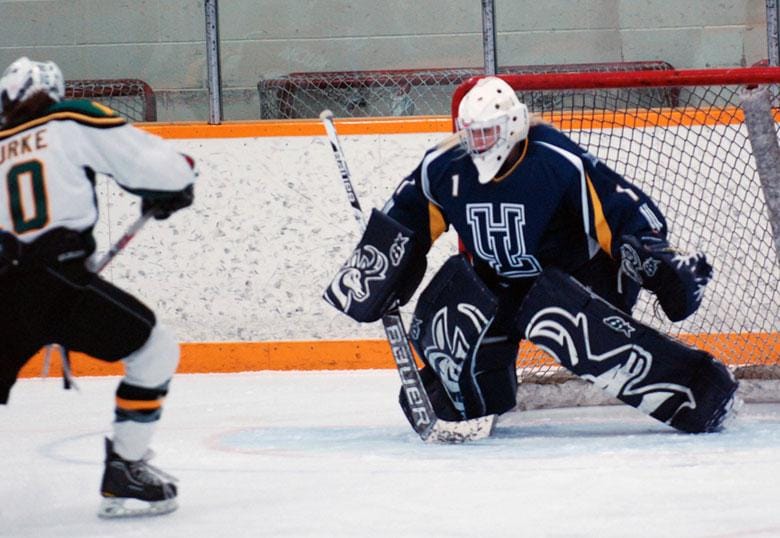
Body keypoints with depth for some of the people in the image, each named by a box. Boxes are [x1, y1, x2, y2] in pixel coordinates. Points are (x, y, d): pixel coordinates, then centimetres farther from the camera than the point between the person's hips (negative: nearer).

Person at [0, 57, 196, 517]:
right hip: (57, 280, -5)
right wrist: (170, 191, 25)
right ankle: (124, 476, 4)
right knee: (154, 350, 10)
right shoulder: (75, 122, 7)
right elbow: (157, 165, 3)